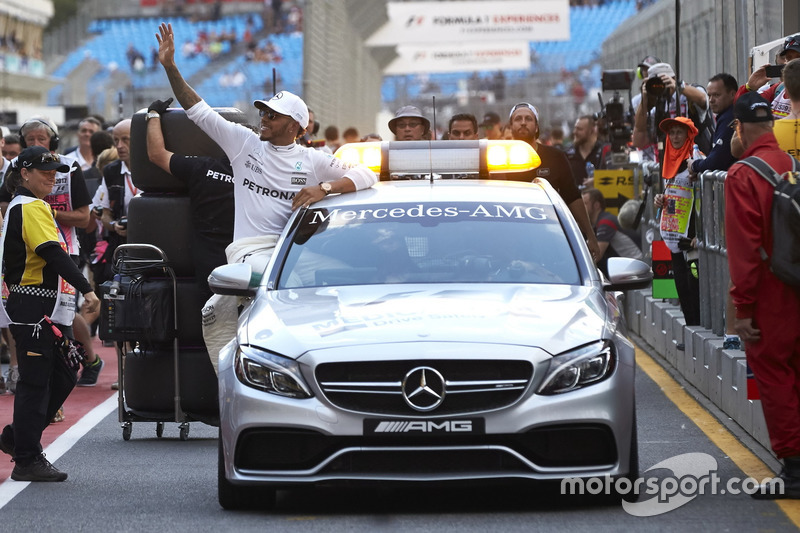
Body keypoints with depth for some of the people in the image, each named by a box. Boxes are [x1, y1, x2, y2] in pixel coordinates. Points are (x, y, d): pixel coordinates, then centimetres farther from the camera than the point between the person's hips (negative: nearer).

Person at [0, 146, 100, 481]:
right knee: (34, 382, -6)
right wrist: (86, 289, -31)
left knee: (64, 375, 12)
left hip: (48, 311, 10)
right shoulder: (31, 208, -13)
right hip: (33, 310, -10)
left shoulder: (30, 206, 20)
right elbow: (53, 253, -24)